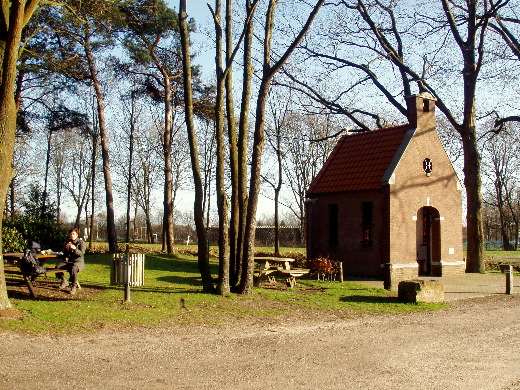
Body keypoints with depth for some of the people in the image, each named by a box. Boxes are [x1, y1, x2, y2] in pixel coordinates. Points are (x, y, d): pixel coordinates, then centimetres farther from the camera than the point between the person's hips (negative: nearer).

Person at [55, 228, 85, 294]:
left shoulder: (81, 242, 1)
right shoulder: (68, 243, 18)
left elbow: (81, 254, -11)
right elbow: (65, 254, 24)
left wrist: (75, 248, -27)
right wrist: (66, 249, 2)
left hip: (79, 261, -5)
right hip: (69, 261, 6)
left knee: (73, 268, -41)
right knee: (57, 267, -22)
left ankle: (74, 286, -26)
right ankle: (64, 281, -2)